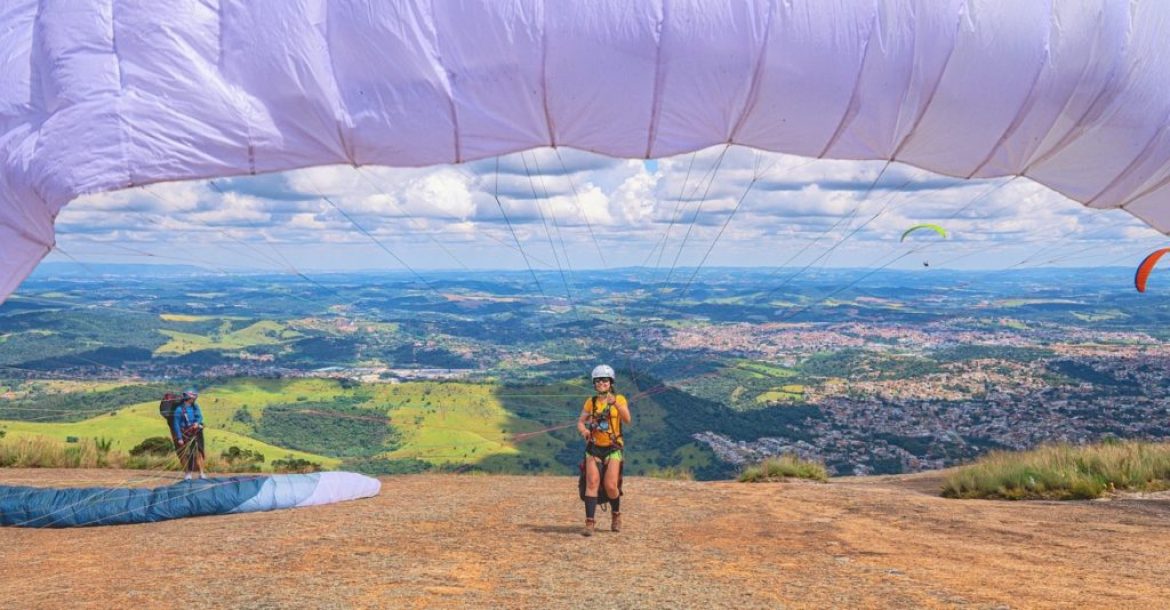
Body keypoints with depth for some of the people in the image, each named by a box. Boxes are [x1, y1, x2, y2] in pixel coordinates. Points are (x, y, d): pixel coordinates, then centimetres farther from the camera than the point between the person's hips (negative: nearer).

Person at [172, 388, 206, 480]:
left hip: (195, 433, 4)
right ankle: (187, 474, 15)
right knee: (185, 454, 3)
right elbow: (176, 424, -11)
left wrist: (197, 422, -18)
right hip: (184, 434, -4)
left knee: (198, 453, 1)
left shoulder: (195, 406, 3)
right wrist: (179, 438, -13)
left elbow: (200, 416, 6)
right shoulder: (179, 409, -12)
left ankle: (201, 473, 5)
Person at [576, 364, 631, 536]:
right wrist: (583, 430, -22)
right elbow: (580, 421, 1)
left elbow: (627, 419, -18)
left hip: (613, 449, -2)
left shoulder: (619, 399, -3)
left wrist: (615, 404, -33)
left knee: (611, 486, -7)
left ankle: (616, 515, 21)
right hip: (594, 448, 2)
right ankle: (590, 522, -10)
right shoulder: (590, 401, 5)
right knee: (592, 483, -12)